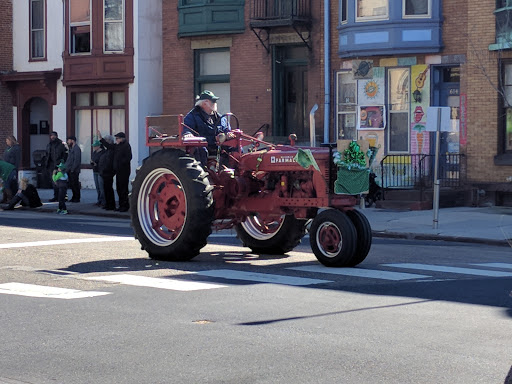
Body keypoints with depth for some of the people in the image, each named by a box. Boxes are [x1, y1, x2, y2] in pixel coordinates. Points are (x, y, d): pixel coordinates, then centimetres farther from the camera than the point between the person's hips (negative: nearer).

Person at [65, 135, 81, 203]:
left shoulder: (76, 148, -12)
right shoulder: (71, 148, 18)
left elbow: (77, 160, -19)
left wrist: (72, 169, -20)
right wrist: (67, 168, 11)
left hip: (74, 171, -10)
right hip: (70, 170, 10)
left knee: (75, 184, -5)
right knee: (71, 185, 12)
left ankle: (77, 198, 0)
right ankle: (74, 197, 19)